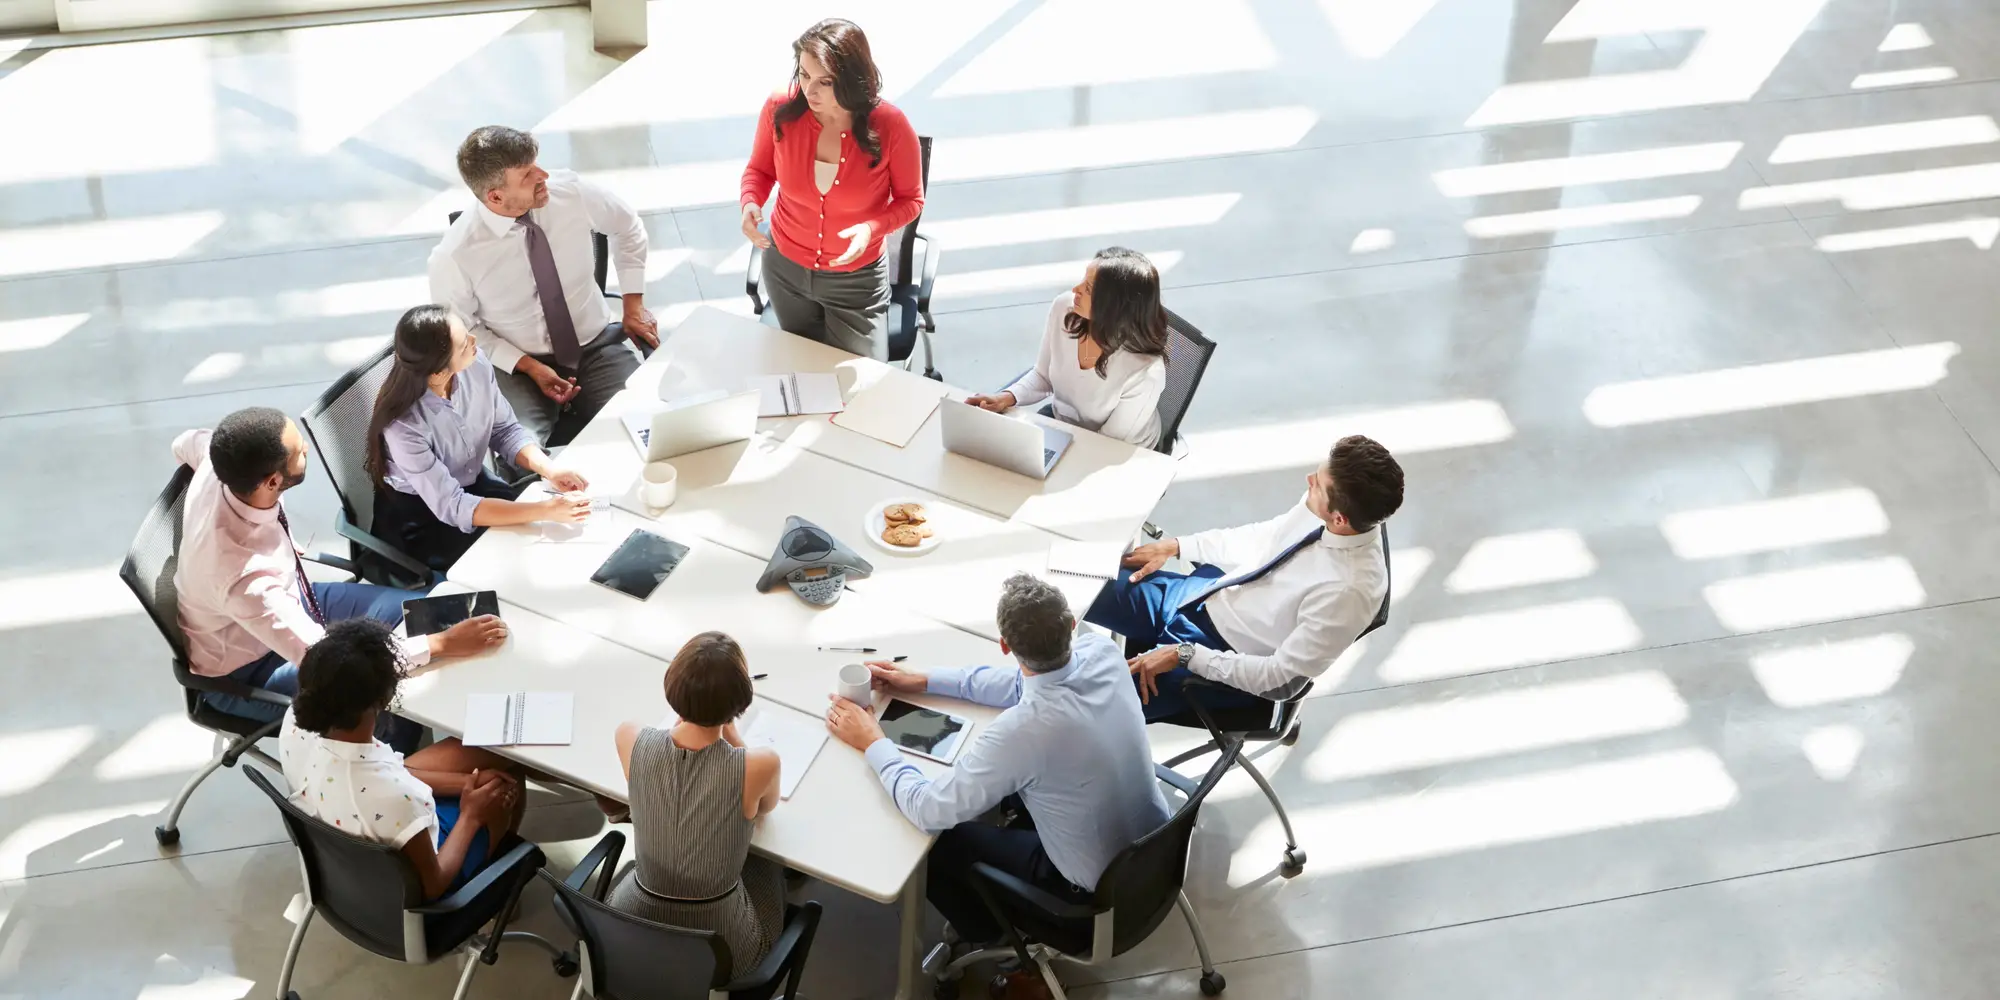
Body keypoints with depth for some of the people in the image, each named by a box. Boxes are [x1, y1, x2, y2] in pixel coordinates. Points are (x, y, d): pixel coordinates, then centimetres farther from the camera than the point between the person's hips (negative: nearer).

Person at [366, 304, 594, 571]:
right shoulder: (403, 426, -35)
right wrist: (544, 510, -38)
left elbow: (506, 430, -4)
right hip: (418, 517, -5)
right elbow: (452, 507, -32)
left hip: (472, 484, 5)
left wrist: (550, 471, -23)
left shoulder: (476, 363, -21)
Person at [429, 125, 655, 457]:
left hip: (596, 347, 3)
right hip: (517, 366, -3)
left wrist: (633, 306, 5)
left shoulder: (570, 192, -14)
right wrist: (530, 367, -15)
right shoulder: (454, 256, -22)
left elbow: (628, 228, 8)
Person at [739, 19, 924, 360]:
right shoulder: (780, 110, -20)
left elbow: (910, 199, -10)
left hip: (856, 280, -2)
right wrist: (750, 203, -21)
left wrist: (873, 228, -29)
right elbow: (760, 169, 1)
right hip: (785, 269, 2)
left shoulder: (890, 127, -26)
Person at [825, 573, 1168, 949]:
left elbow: (929, 810, -23)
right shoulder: (1102, 651, -16)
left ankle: (983, 933, 39)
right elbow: (1025, 683, 5)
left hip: (1097, 890, -6)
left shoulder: (1019, 732, -35)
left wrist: (873, 744, -8)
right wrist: (925, 680, 8)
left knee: (938, 843, 12)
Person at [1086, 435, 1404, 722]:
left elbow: (1282, 675, -25)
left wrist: (1185, 654, -23)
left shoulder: (1347, 590, -33)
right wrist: (1175, 545, 4)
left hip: (1226, 657, -7)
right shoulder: (1321, 508, -14)